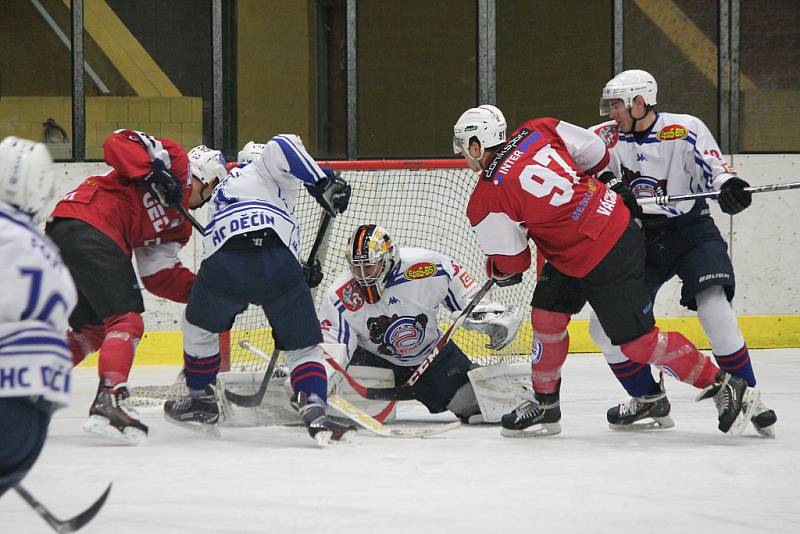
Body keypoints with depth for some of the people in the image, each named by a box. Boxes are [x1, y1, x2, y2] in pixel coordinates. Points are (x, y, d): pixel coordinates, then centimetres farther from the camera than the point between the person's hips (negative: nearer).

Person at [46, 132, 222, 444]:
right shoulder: (175, 160, 5)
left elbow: (157, 275, 17)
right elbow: (118, 143, -9)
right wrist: (153, 172, -20)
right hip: (86, 227, -10)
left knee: (91, 330, 20)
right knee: (126, 321, -12)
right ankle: (108, 403, -23)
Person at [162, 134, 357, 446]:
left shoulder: (223, 190, 41)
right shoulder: (264, 172, 22)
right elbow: (281, 147, -3)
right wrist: (323, 182, -2)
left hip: (224, 261, 3)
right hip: (278, 262, -3)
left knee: (198, 327, 32)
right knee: (303, 347, 11)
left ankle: (200, 400, 43)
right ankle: (315, 412, -9)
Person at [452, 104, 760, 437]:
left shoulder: (487, 200, -16)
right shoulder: (537, 132, -1)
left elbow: (509, 265, -9)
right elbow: (596, 154, 7)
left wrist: (499, 274, 16)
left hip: (607, 260, -9)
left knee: (637, 342, -3)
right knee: (546, 317, 11)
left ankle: (724, 387, 4)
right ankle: (544, 405, 22)